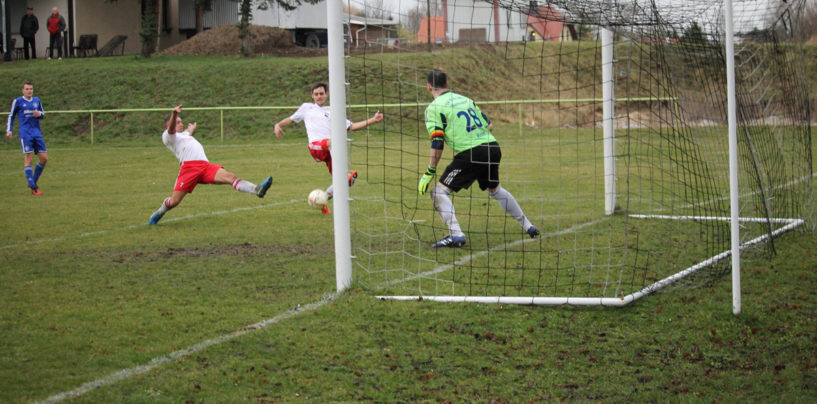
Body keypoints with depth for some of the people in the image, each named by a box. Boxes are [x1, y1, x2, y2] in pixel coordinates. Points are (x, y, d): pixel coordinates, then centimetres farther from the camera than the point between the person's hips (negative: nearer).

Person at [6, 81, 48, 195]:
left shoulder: (36, 100, 14)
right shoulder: (18, 101, 3)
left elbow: (43, 114, 23)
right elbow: (11, 116, 12)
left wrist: (39, 114, 0)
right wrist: (9, 130, 3)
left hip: (37, 132, 5)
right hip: (25, 133, -5)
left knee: (44, 158, -1)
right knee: (28, 159, -10)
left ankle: (33, 182, 16)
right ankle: (33, 188, -10)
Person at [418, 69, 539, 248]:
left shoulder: (434, 108, -1)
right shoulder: (465, 99, 19)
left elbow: (437, 144, -8)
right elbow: (489, 125, 20)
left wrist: (429, 173, -4)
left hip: (470, 153, -7)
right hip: (493, 148, 7)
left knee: (439, 191, -2)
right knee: (495, 189, 30)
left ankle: (456, 234, -19)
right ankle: (528, 226, 35)